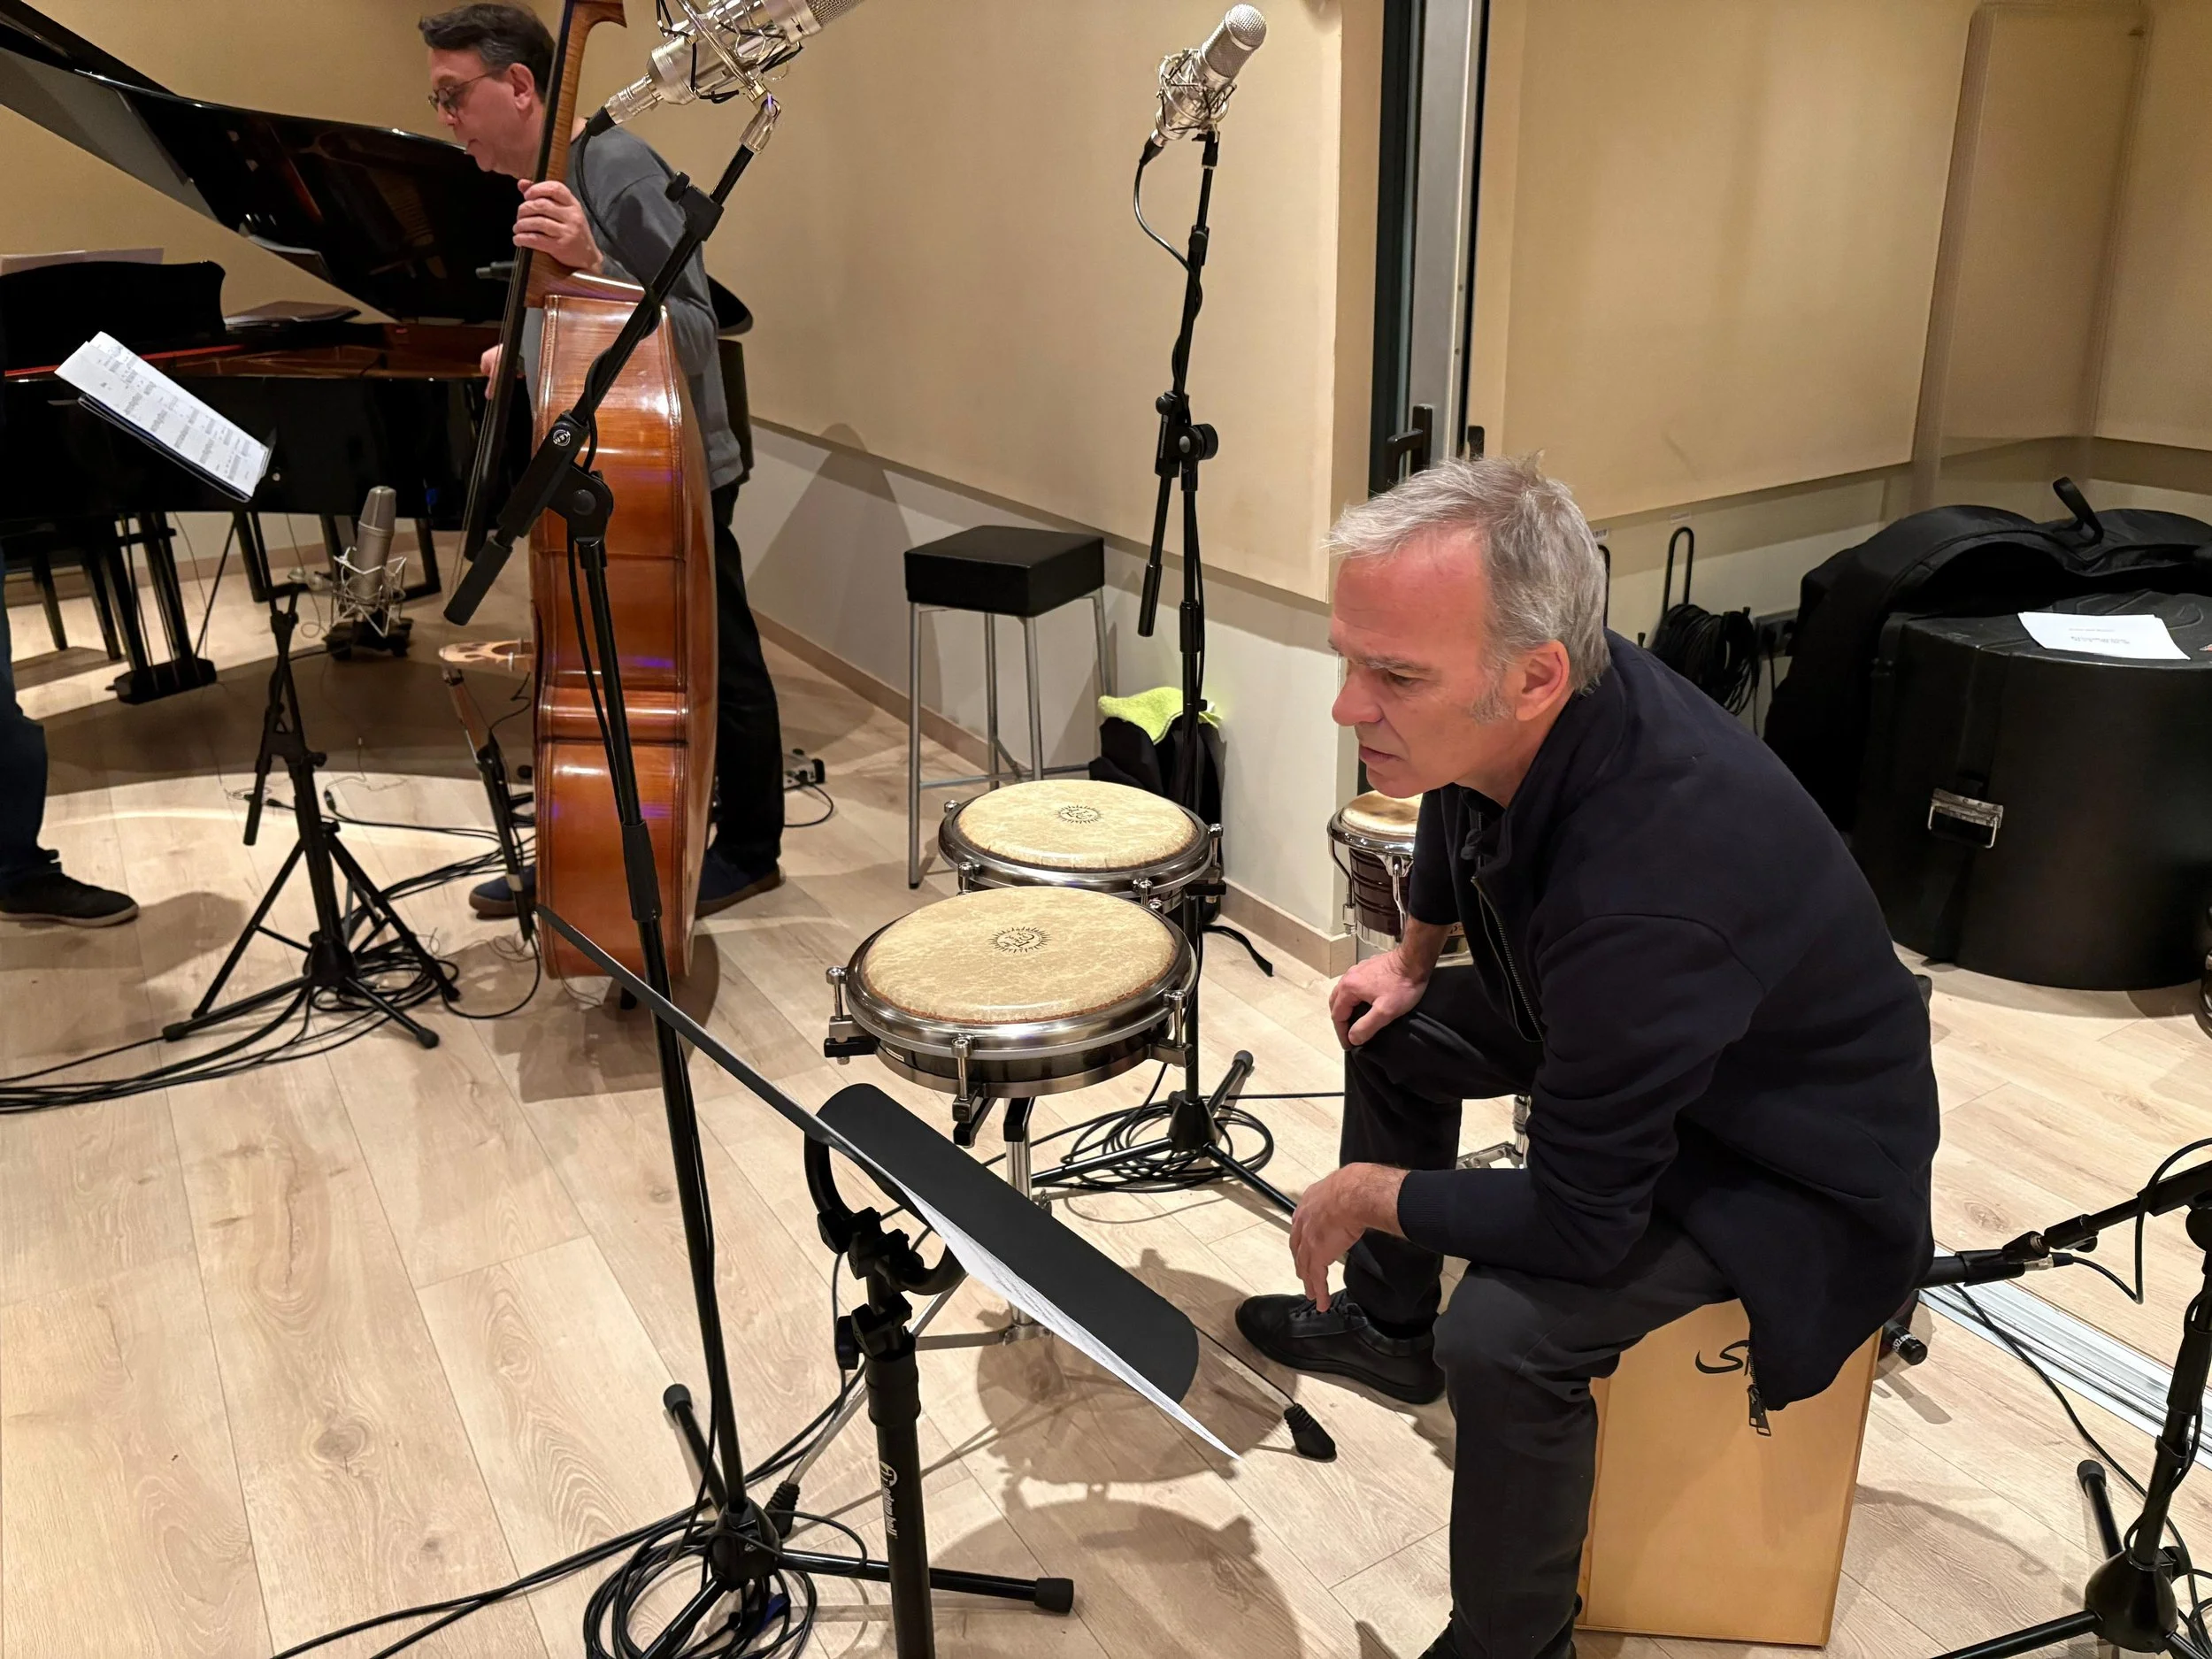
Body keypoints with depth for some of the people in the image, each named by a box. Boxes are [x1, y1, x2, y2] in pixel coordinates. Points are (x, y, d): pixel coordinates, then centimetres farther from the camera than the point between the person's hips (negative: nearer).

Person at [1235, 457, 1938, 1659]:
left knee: (1503, 1332, -27)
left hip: (1795, 1156, -8)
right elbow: (1455, 818, 10)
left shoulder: (1646, 887, -43)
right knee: (1389, 1028, 16)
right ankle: (1387, 1325, 35)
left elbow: (1579, 1226, -32)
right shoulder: (1508, 713, -19)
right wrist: (1413, 952, 8)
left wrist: (1369, 1194, -19)